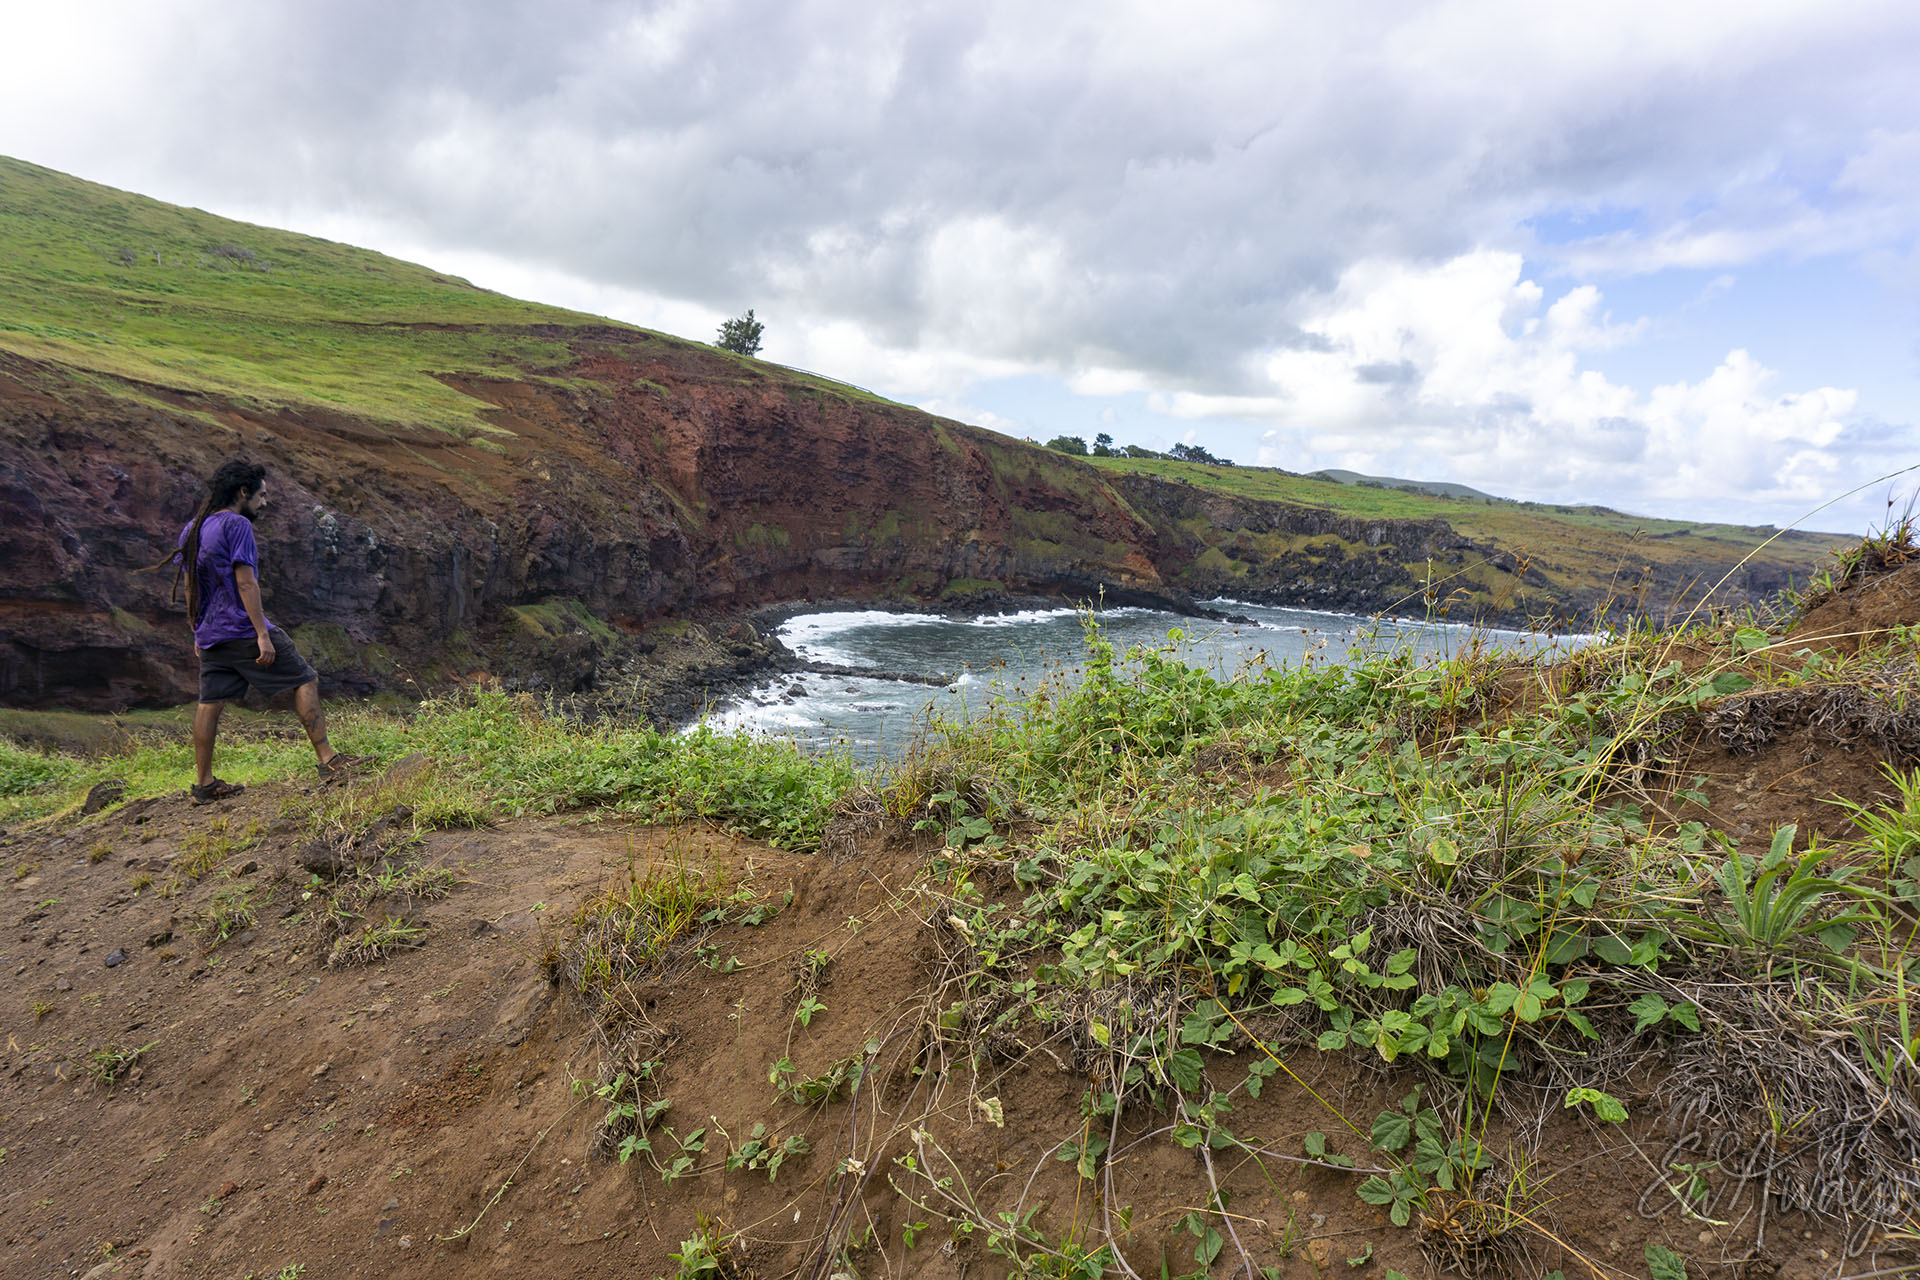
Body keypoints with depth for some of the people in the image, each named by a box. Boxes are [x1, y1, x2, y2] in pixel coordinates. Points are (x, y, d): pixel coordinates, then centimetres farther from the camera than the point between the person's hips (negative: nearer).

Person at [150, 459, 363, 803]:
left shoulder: (192, 529, 15)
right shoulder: (237, 525, -11)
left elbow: (189, 587, 19)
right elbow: (245, 583, -17)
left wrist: (198, 635, 24)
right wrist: (263, 634, -18)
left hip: (210, 634, 9)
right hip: (242, 629, -9)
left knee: (210, 703, 11)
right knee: (305, 681, -3)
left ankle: (203, 784, 16)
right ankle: (327, 760, -6)